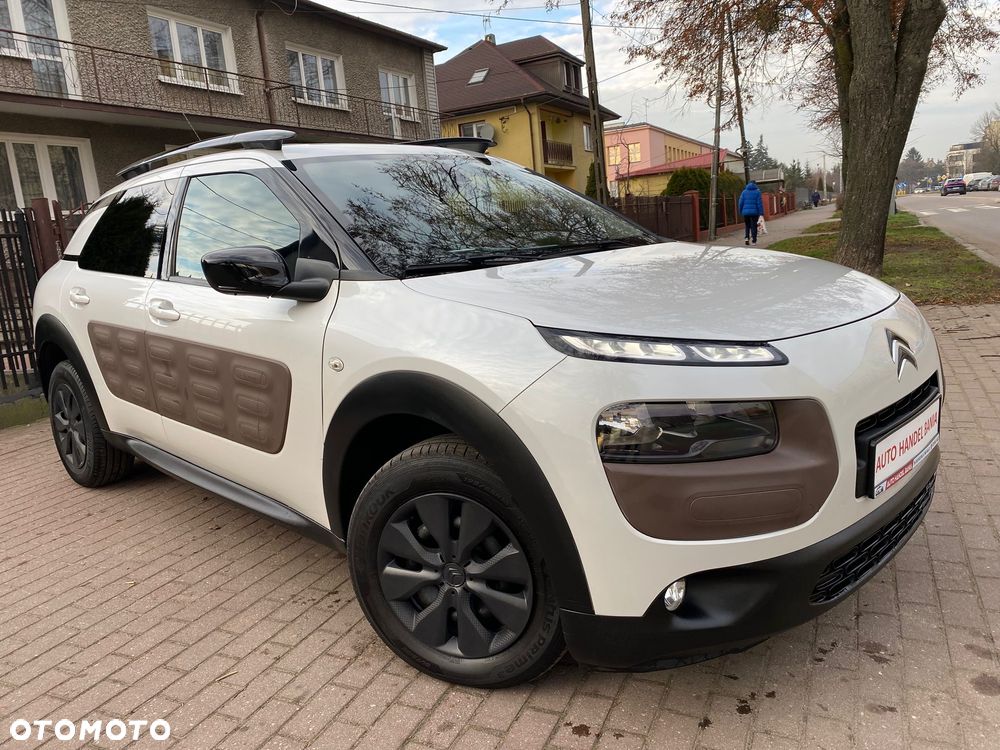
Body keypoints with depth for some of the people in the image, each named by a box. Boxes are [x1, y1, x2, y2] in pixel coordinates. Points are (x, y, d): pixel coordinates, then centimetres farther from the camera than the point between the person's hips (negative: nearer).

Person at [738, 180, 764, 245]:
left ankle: (747, 238, -2)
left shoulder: (744, 192, 5)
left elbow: (741, 203, 2)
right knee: (753, 226, 4)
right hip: (754, 212, -2)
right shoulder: (757, 192, -1)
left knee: (747, 226, 16)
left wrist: (741, 212, 11)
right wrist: (761, 213, -4)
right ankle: (754, 241, 2)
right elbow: (760, 203, -6)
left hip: (746, 212, 2)